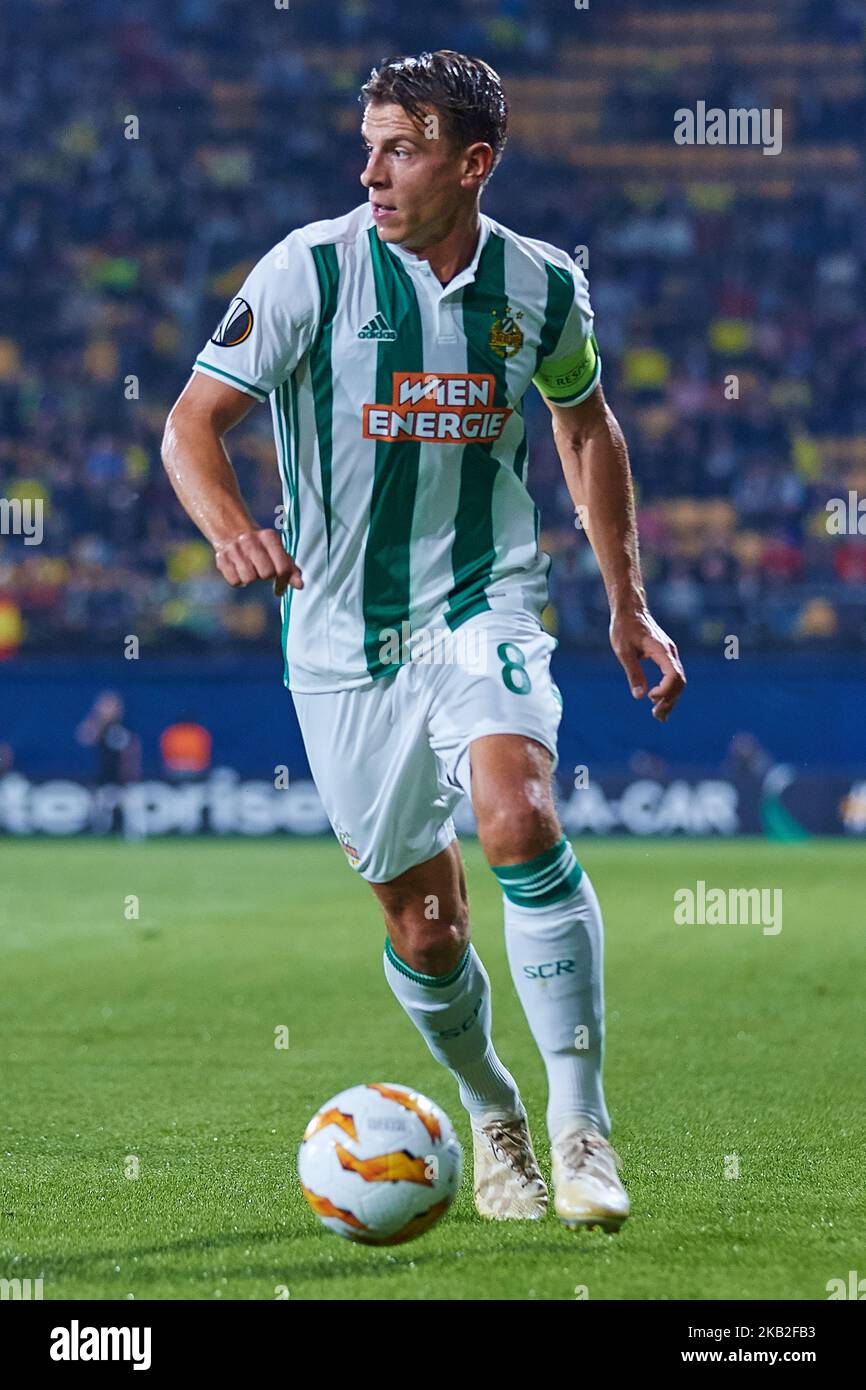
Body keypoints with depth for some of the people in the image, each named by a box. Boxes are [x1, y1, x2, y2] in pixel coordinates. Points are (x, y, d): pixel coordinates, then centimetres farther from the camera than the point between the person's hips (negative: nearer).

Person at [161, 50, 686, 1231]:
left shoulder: (542, 287, -1)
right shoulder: (310, 268, -10)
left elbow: (587, 427, 17)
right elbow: (193, 422, -11)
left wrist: (628, 603, 17)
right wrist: (228, 524, -32)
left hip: (483, 605, 0)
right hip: (344, 634, 0)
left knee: (519, 822, -27)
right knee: (422, 925, 4)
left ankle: (580, 1127, -17)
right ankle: (492, 1115, 33)